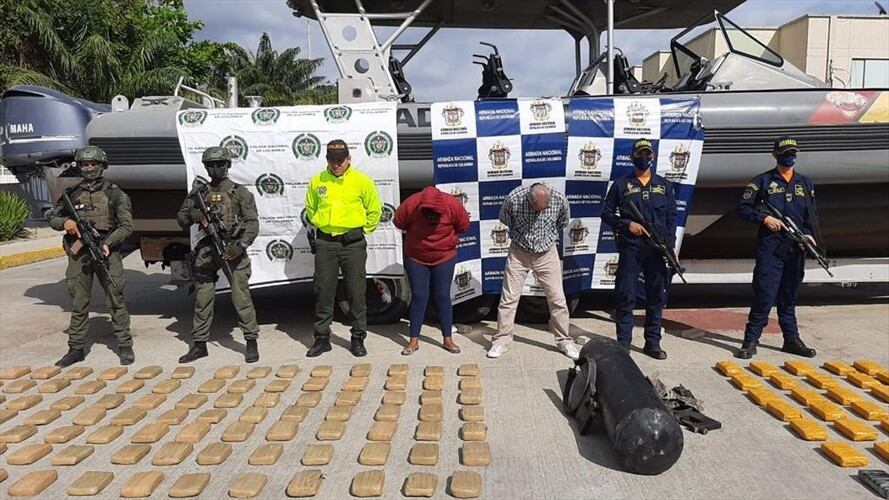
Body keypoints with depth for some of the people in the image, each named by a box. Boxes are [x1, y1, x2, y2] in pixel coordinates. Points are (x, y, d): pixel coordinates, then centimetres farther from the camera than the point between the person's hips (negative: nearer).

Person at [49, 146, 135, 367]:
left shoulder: (114, 194, 0)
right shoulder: (73, 194, 10)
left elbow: (127, 226, -3)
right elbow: (53, 218, 17)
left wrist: (107, 243, -16)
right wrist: (65, 222, -7)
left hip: (106, 252, -3)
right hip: (78, 255, 3)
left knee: (115, 301, -3)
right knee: (78, 304, 10)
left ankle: (125, 347, 5)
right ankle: (76, 349, 19)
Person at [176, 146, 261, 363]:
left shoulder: (240, 192, 2)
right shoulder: (199, 192, 13)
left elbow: (253, 222, -3)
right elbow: (181, 219, 14)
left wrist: (241, 244, -18)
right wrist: (192, 215, -9)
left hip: (232, 248, -4)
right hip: (206, 250, 4)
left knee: (241, 297, -6)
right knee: (202, 299, 8)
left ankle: (252, 342, 4)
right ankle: (199, 345, 18)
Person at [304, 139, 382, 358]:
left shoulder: (362, 181, 0)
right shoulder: (317, 181, 6)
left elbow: (374, 210, 8)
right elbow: (310, 208, 21)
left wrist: (362, 230, 5)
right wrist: (320, 225, 13)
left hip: (353, 243, -2)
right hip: (325, 242, 2)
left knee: (356, 291, 3)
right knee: (323, 291, 6)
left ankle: (358, 338, 14)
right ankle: (322, 338, 17)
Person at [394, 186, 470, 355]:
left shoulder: (453, 205, -23)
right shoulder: (410, 204, -24)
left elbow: (463, 226, -5)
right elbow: (399, 223, -4)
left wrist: (445, 236, 1)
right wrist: (416, 234, 2)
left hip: (444, 258, 0)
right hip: (416, 258, 0)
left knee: (443, 296, 3)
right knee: (419, 296, 1)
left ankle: (448, 339, 13)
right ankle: (414, 340, 9)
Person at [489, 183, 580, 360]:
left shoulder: (560, 199, -20)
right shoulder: (514, 197, -24)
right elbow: (504, 218, 1)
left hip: (547, 254, 1)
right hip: (519, 253, -1)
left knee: (557, 299, 4)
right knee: (509, 298, 0)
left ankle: (564, 341, 19)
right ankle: (502, 340, 14)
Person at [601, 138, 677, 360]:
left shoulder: (664, 186, 11)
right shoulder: (621, 184, 5)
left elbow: (671, 217, 9)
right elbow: (607, 213, 5)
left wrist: (670, 244, -2)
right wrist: (627, 224, -11)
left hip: (657, 249, 3)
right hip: (630, 248, -2)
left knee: (657, 295, 7)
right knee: (625, 296, -1)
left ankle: (652, 342, 18)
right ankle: (623, 342, 8)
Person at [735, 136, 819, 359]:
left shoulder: (806, 183, 15)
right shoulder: (762, 181, 3)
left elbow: (812, 215, 15)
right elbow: (743, 208, 0)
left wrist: (809, 233, -3)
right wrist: (764, 218, -15)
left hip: (796, 249, 4)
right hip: (770, 248, -4)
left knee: (789, 296, 13)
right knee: (765, 295, -8)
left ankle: (792, 339, 22)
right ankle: (750, 341, -2)